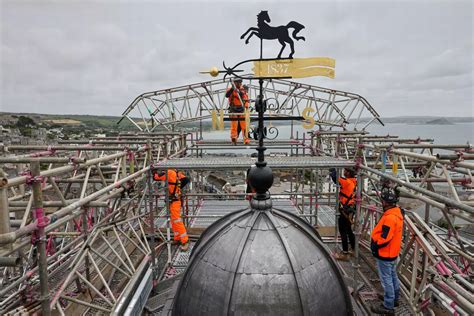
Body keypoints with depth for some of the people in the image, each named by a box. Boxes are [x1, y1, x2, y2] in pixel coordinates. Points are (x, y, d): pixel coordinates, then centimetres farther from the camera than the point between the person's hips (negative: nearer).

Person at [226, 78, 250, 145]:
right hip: (233, 110, -4)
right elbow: (227, 95, -20)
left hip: (241, 110, 4)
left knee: (244, 125, 2)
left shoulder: (243, 90, 12)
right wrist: (232, 89, -31)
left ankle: (246, 140, 5)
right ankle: (233, 138, 2)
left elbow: (246, 98, 16)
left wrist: (246, 105, -1)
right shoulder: (231, 90, -1)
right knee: (234, 125, -6)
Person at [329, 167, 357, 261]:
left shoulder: (347, 182, -22)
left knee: (343, 231, 0)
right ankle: (353, 249, 33)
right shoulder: (353, 181, 4)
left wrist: (333, 171, -10)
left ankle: (345, 254, 6)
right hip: (350, 209, 9)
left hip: (345, 210, -9)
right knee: (349, 230, 21)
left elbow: (335, 178, -28)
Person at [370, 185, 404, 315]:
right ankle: (395, 298, 40)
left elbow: (384, 238, -28)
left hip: (385, 254, -10)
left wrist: (374, 246, -12)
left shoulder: (389, 217, -31)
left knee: (386, 280, 3)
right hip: (392, 252, 10)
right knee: (393, 276, 23)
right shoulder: (397, 212, 1)